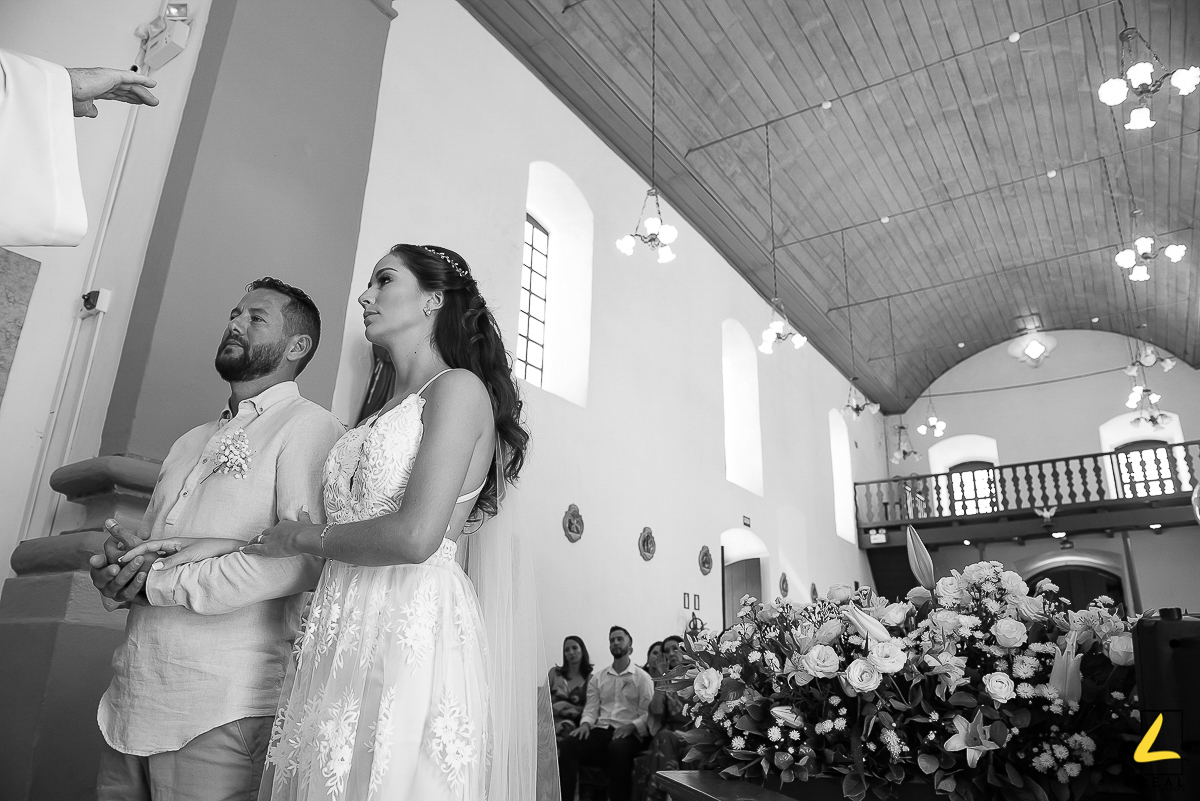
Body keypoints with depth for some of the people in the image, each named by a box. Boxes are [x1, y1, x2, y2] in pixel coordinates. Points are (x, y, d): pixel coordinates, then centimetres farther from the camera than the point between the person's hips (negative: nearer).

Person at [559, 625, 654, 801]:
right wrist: (585, 724, -8)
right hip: (601, 729, 4)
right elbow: (591, 708, 13)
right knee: (569, 743, -26)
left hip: (629, 733, -3)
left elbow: (647, 714, -1)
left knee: (617, 748, -39)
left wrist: (631, 726, -19)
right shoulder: (599, 677, 20)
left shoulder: (642, 677, 7)